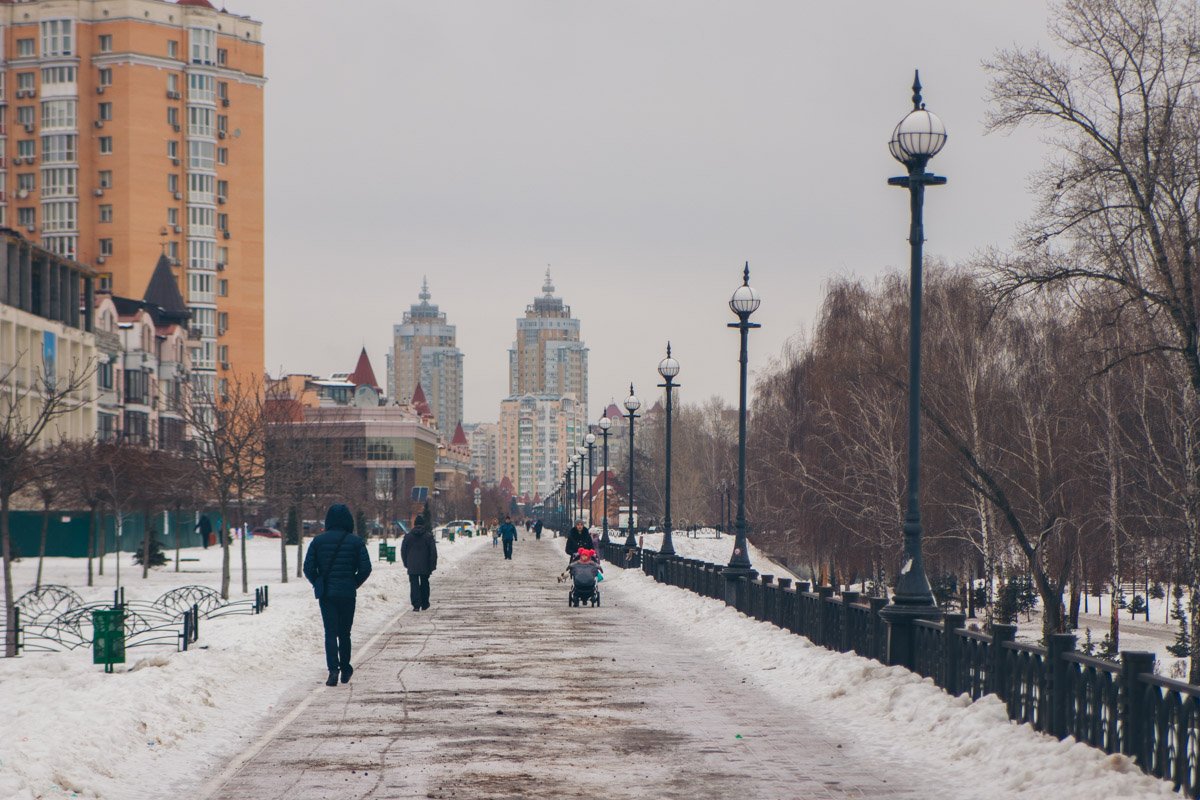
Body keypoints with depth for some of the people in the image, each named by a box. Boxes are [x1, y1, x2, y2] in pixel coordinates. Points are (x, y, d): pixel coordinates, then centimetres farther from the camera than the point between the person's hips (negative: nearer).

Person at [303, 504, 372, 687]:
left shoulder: (318, 541, -1)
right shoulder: (356, 542, -3)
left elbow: (308, 568, -3)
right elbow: (365, 568, -6)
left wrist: (318, 584, 11)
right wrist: (354, 584, 9)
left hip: (325, 594, 0)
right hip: (347, 593, 0)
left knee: (330, 632, 0)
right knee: (344, 632, 15)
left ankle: (333, 669, -16)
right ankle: (345, 669, 22)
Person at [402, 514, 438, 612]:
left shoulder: (408, 536, 1)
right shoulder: (428, 536, -2)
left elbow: (403, 551, 7)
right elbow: (433, 552, -3)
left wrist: (406, 563, 17)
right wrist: (432, 566, 2)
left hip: (412, 567, 0)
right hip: (425, 567, 0)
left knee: (414, 585, 0)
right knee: (424, 584, 15)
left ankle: (416, 605, -11)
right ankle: (424, 604, 21)